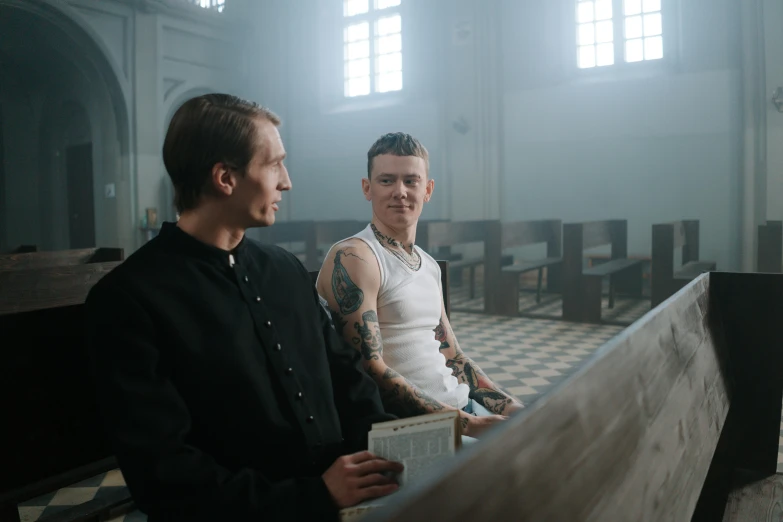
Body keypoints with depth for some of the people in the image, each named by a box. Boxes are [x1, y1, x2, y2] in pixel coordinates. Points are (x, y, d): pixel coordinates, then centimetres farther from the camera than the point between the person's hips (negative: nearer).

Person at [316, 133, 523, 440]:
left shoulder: (429, 265, 13)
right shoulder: (353, 258, -12)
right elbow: (370, 371, -18)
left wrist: (512, 408, 4)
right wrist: (466, 424, -19)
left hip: (464, 406, 8)